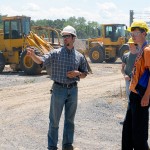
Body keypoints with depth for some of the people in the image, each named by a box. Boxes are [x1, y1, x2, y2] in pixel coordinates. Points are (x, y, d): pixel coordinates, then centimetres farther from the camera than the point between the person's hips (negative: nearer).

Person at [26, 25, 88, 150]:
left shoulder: (80, 56, 4)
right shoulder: (56, 53, -5)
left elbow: (84, 74, 13)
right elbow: (41, 61, -19)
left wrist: (77, 73, -9)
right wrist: (33, 55, -40)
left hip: (73, 90, 3)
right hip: (59, 89, -3)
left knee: (70, 120, 14)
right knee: (54, 120, 4)